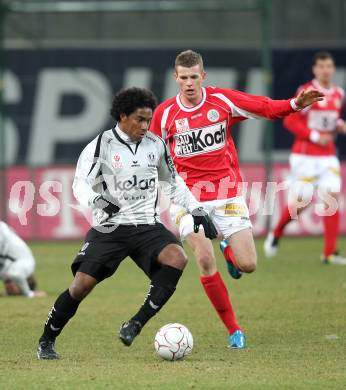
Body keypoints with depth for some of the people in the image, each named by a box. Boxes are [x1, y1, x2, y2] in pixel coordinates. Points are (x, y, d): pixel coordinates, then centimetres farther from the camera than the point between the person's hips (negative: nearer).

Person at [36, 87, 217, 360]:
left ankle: (136, 325, -19)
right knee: (82, 285, -12)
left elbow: (173, 183, 22)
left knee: (177, 258, -27)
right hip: (110, 228, -3)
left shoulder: (156, 145, 8)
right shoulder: (102, 146, -4)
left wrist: (197, 211, 16)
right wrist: (97, 200, -31)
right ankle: (46, 342, 10)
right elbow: (80, 184, -10)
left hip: (148, 225, 3)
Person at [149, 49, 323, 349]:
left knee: (248, 265, -7)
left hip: (227, 192, 1)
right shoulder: (165, 113, -3)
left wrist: (295, 105, -13)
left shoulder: (223, 100, -3)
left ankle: (228, 248, 32)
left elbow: (266, 108, 3)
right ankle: (233, 330, -2)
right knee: (206, 262, -18)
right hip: (189, 197, -1)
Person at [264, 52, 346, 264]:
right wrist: (314, 136, -18)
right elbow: (289, 121, -12)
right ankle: (276, 233, 25)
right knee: (302, 201, -4)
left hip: (328, 156, 5)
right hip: (305, 156, -5)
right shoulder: (306, 92, -10)